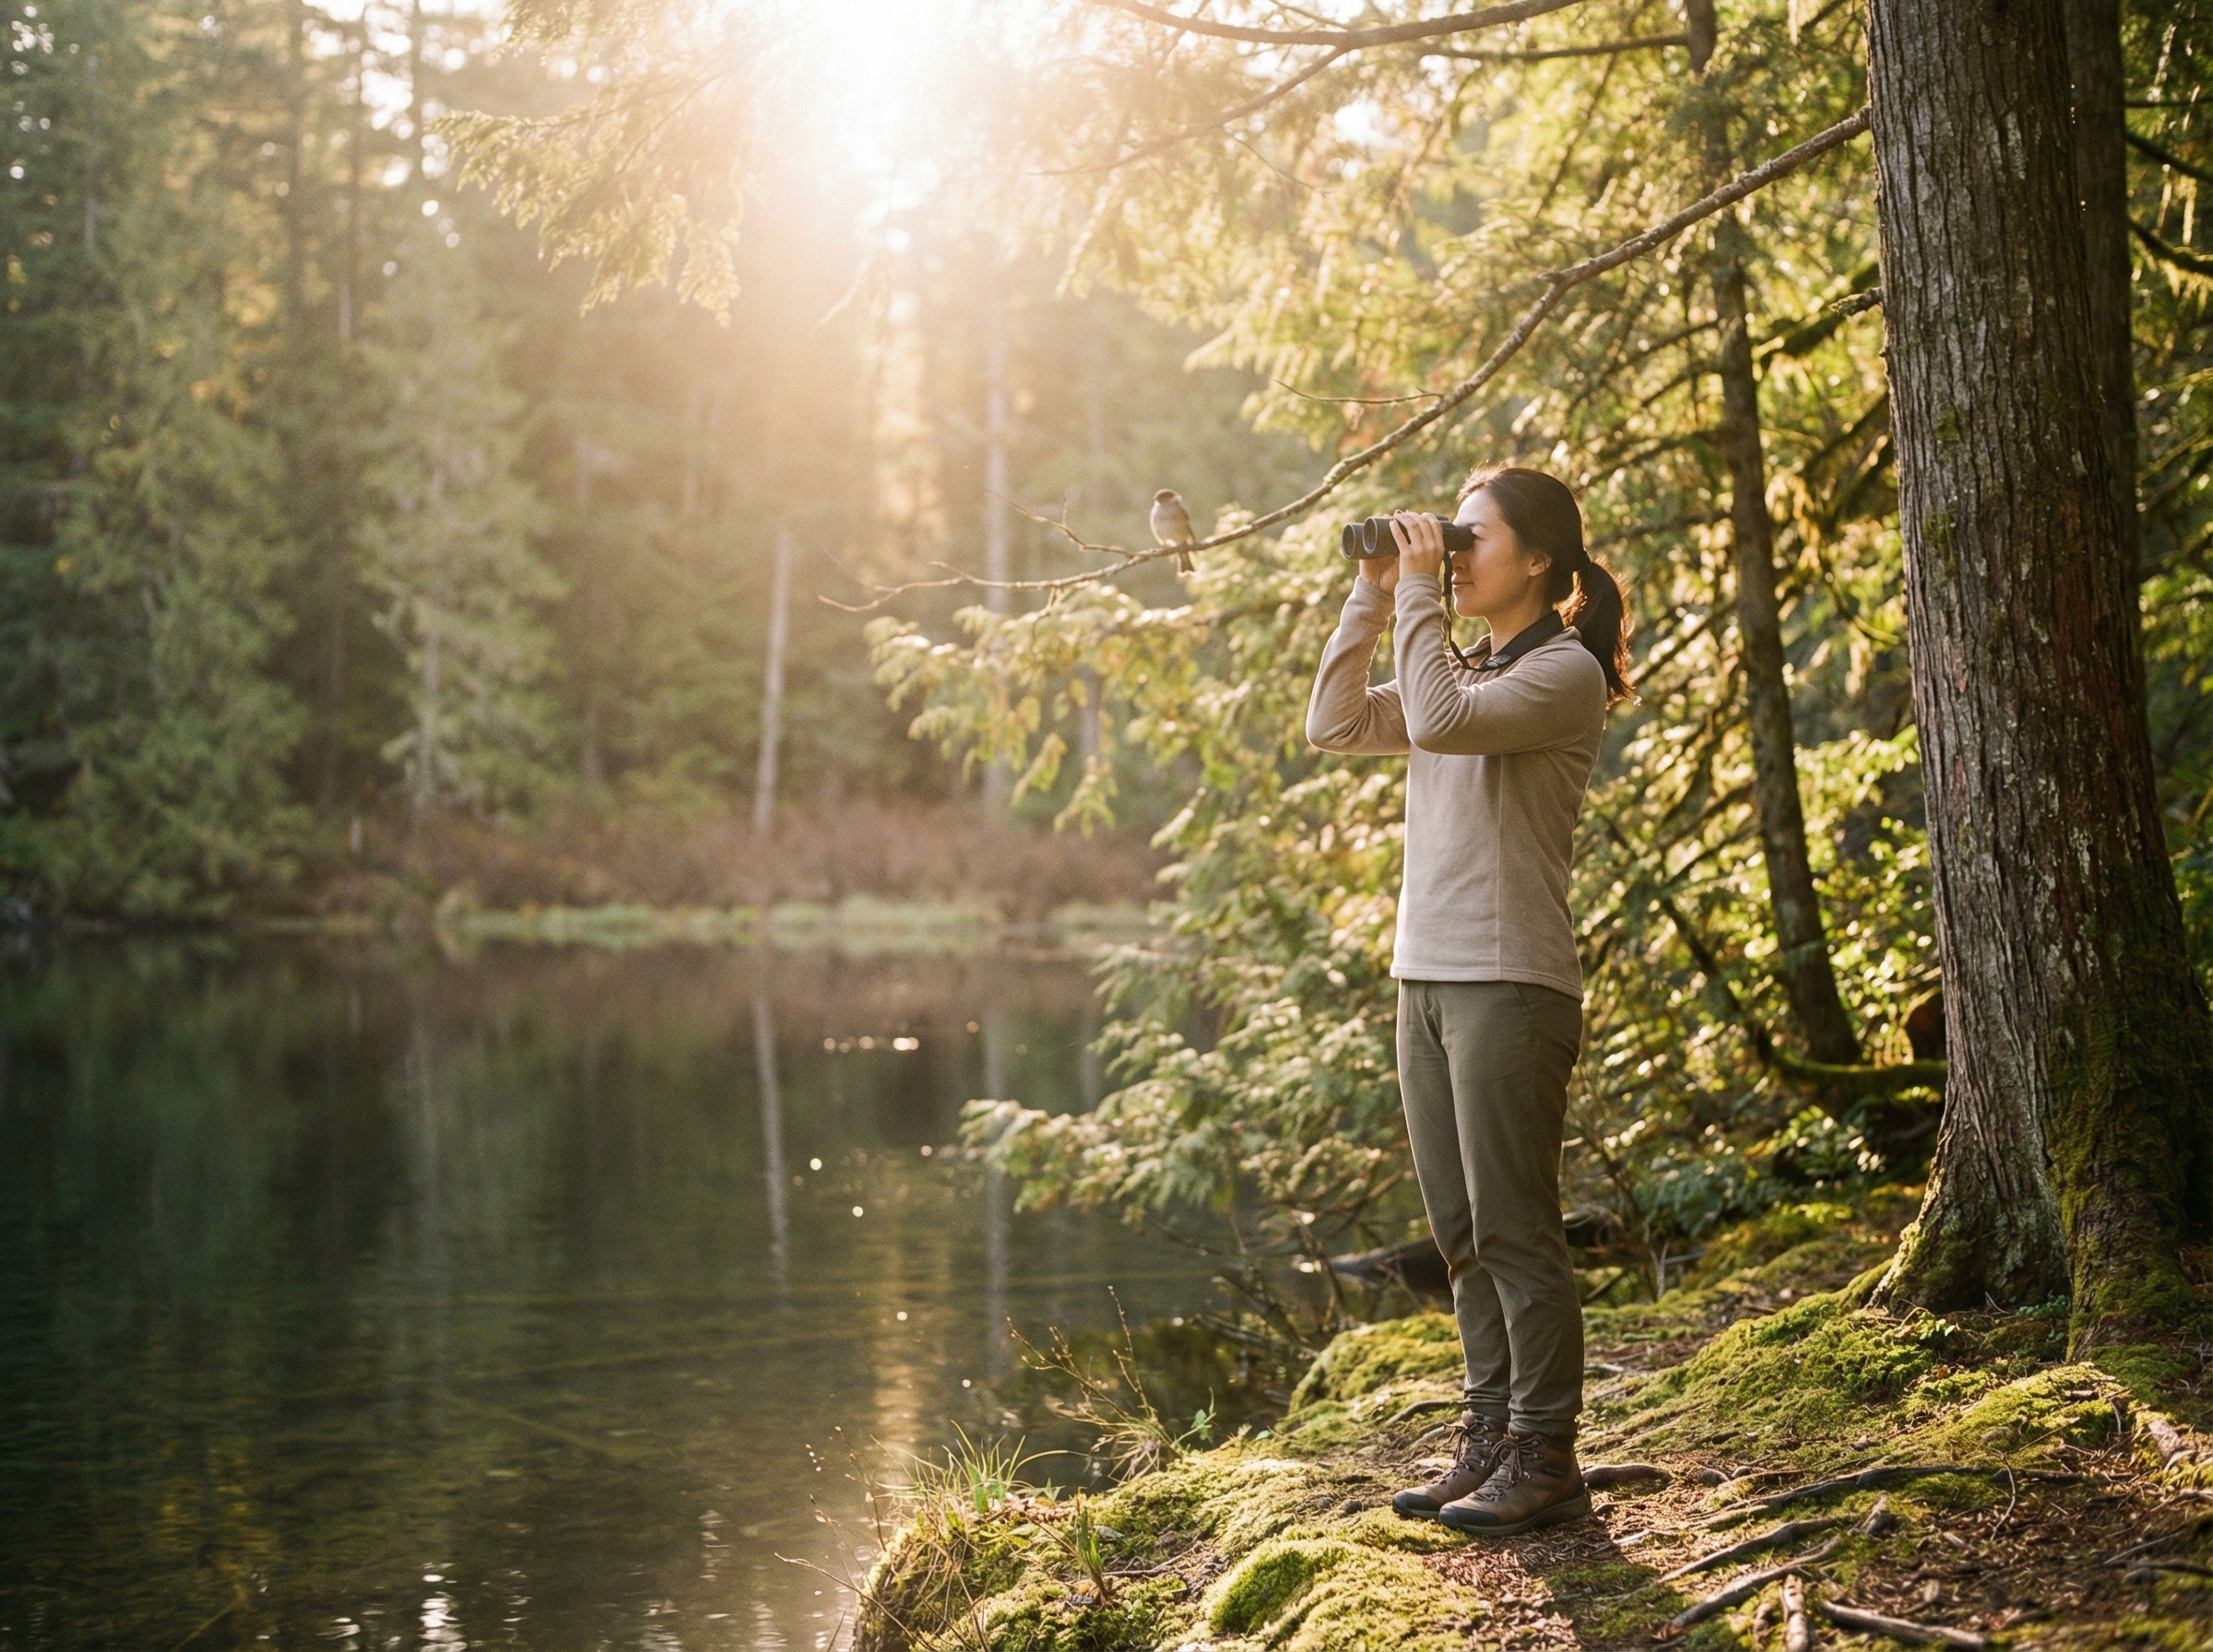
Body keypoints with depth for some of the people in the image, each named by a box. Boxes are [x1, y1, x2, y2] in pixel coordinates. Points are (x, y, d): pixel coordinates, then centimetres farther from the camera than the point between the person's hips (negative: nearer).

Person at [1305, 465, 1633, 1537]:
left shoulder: (1564, 673, -7)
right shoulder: (1470, 674, 19)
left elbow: (1437, 721, -22)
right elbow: (1335, 726, 14)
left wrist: (1420, 598, -11)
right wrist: (1372, 597, 8)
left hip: (1510, 979, -9)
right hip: (1425, 974, 9)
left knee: (1514, 1228, -6)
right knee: (1461, 1233, 10)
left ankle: (1544, 1459, 1)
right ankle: (1490, 1439, 18)